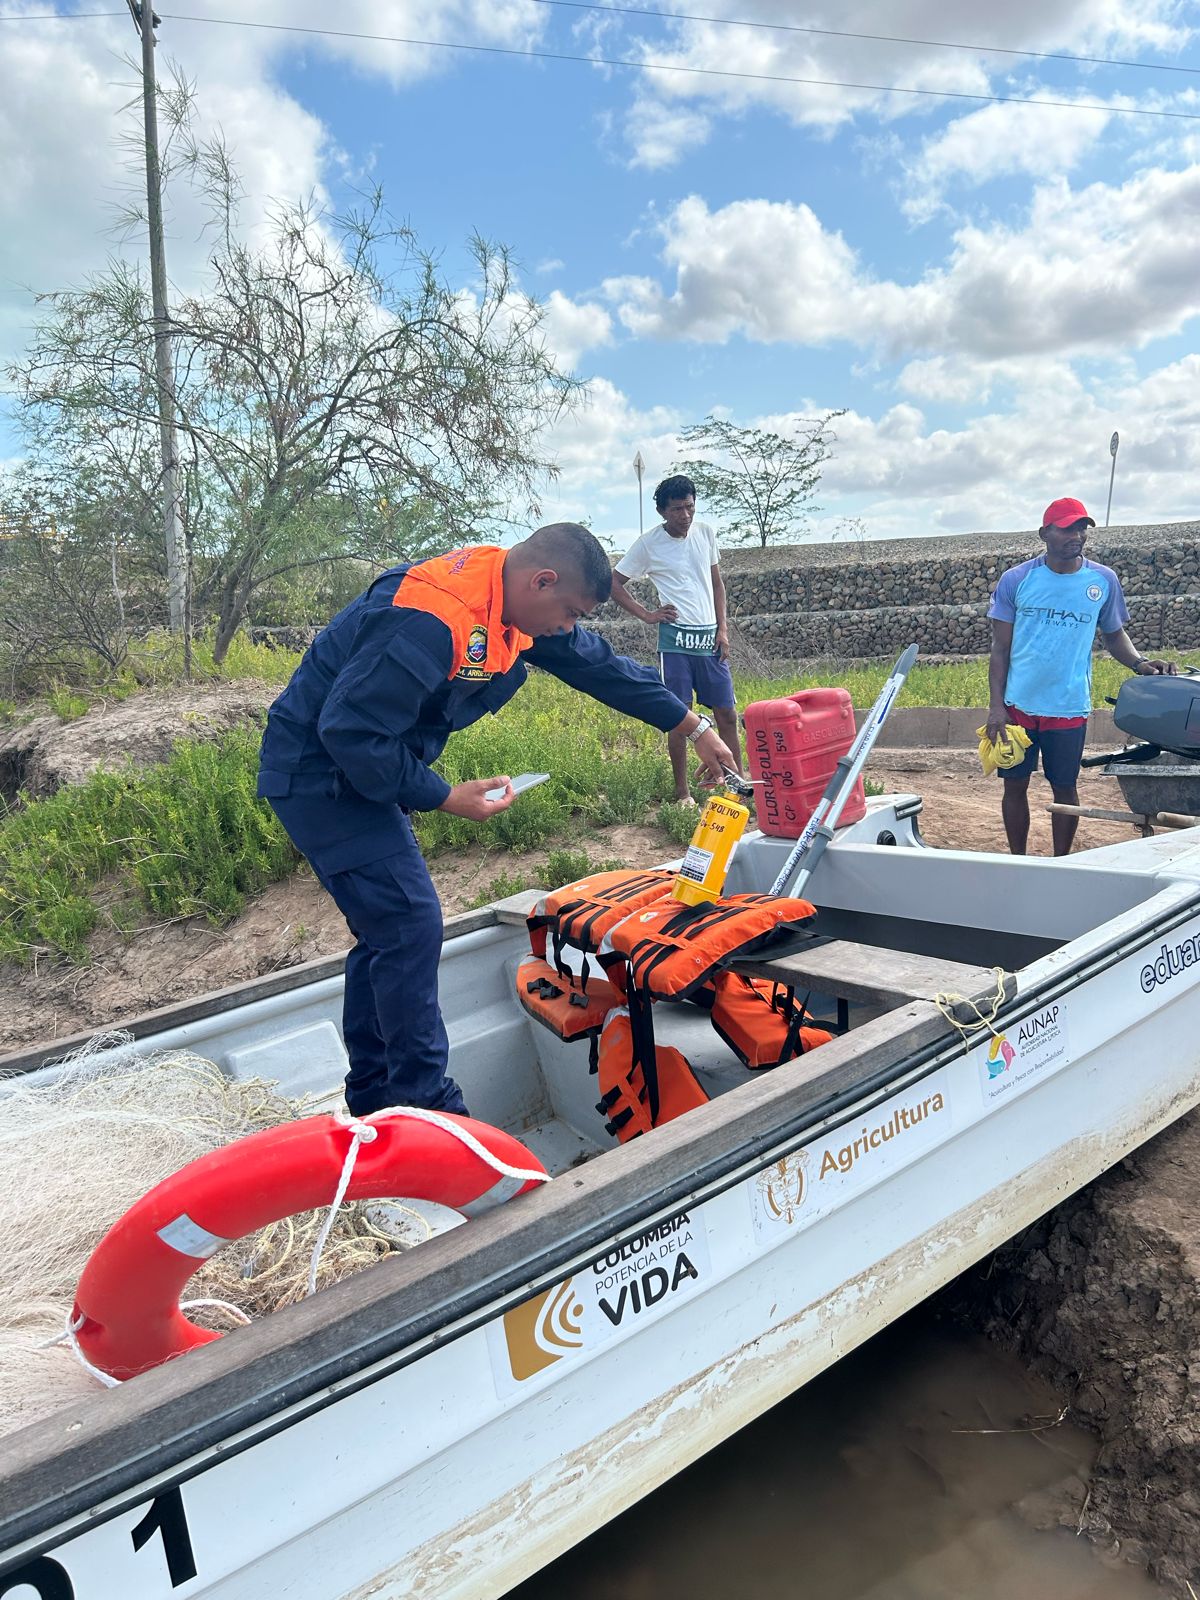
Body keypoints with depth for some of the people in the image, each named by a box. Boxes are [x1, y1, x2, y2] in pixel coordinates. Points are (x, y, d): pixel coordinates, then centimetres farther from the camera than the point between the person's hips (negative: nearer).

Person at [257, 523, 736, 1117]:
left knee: (386, 932, 12)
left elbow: (598, 665, 11)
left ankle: (374, 1101, 24)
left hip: (360, 765, 10)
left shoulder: (512, 602, 0)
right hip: (320, 773, -9)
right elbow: (349, 731, -29)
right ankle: (425, 1106, 0)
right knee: (410, 925, -12)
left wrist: (694, 727, 16)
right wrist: (443, 797, -21)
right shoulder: (429, 620, -30)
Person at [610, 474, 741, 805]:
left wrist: (723, 629, 7)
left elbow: (717, 584, 15)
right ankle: (683, 792, 8)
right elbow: (614, 583, 2)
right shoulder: (648, 543, -4)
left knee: (727, 713, 6)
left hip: (710, 637, 4)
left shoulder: (705, 533, 7)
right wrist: (646, 614, -4)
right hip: (676, 638, -4)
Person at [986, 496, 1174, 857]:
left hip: (1069, 707, 0)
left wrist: (1139, 663, -9)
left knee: (1065, 787, 9)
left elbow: (1115, 635, 12)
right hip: (1018, 705, 0)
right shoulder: (1015, 580, -3)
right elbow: (1000, 648, -1)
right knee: (1015, 785, 8)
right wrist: (996, 705, -8)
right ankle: (1018, 863, 24)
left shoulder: (1104, 580, 0)